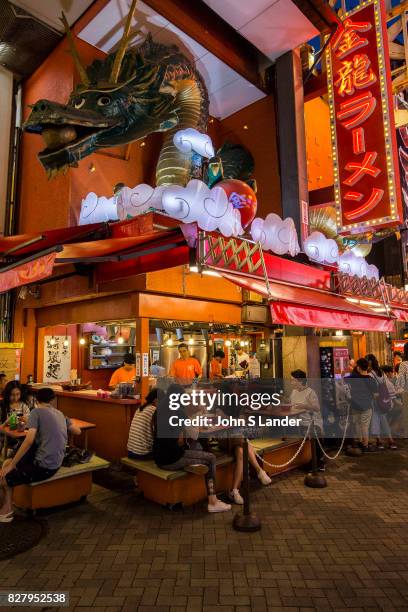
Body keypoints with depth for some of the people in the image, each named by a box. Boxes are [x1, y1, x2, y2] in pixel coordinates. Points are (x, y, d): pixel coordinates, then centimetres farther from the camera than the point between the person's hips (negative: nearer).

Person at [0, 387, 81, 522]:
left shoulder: (37, 412, -9)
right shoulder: (59, 413, 10)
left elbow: (29, 441, -20)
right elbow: (78, 431, 17)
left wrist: (11, 465, -11)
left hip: (44, 466, -8)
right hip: (54, 461, 8)